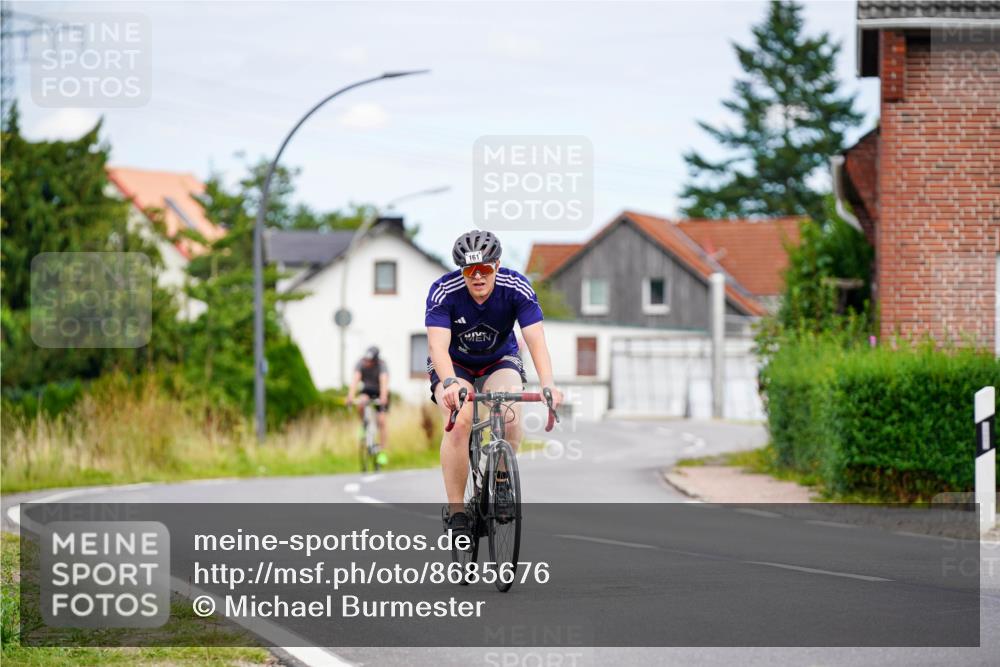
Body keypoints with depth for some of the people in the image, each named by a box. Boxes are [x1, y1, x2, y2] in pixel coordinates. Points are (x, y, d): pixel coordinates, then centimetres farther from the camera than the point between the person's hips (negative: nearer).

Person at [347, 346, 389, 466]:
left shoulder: (381, 365, -26)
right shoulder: (361, 364, -20)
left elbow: (384, 381, -39)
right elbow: (355, 380, -31)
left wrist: (383, 398, -55)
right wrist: (351, 396, -45)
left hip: (379, 393, -2)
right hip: (367, 391, 2)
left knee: (381, 421, -13)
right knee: (361, 404, -32)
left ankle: (382, 452, -8)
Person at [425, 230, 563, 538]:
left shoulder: (516, 288, -25)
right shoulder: (444, 291, -28)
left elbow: (536, 339, -32)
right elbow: (438, 344, -38)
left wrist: (548, 385, -49)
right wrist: (450, 383, -57)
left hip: (500, 359, 1)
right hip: (454, 363, -1)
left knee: (510, 415, -29)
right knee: (459, 422, -28)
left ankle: (502, 481, -1)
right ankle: (456, 512, -18)